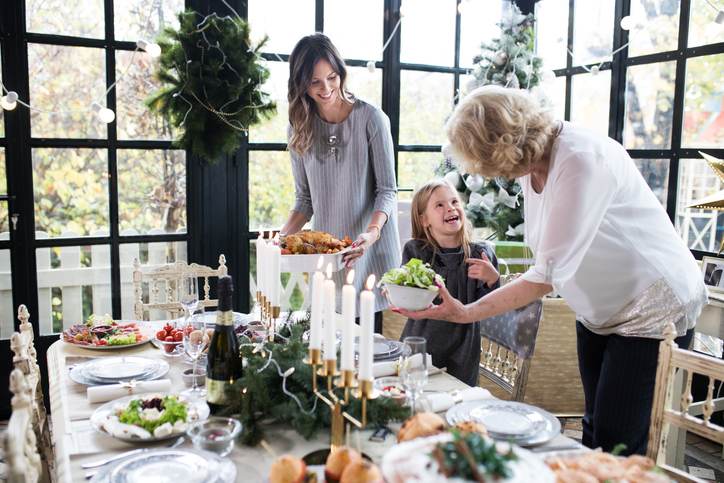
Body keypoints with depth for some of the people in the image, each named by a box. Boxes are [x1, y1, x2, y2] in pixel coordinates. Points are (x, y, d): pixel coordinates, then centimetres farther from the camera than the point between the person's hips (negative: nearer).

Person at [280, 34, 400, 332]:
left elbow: (387, 190, -6)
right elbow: (305, 199, 10)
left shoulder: (370, 119, -7)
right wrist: (284, 234, -7)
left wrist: (373, 232, -23)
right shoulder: (300, 129, 6)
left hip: (370, 249, -3)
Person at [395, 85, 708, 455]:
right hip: (599, 310, 8)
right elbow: (549, 263, 3)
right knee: (595, 431, 16)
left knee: (616, 447, -4)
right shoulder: (530, 163, -3)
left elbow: (548, 274, -29)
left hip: (653, 308, -8)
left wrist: (467, 313, -25)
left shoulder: (583, 160, -30)